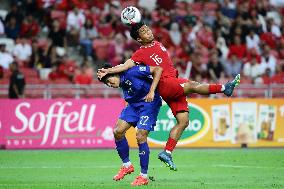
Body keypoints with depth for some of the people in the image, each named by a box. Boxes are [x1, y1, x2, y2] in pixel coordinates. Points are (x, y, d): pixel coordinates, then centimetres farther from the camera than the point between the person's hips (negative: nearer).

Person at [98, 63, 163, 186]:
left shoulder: (132, 72, -21)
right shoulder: (122, 83, 3)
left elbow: (158, 69, -23)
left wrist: (152, 92, -26)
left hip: (149, 103, -8)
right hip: (134, 105, 8)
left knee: (140, 136, -15)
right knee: (118, 131, -4)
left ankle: (144, 176, -4)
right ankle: (127, 165, 13)